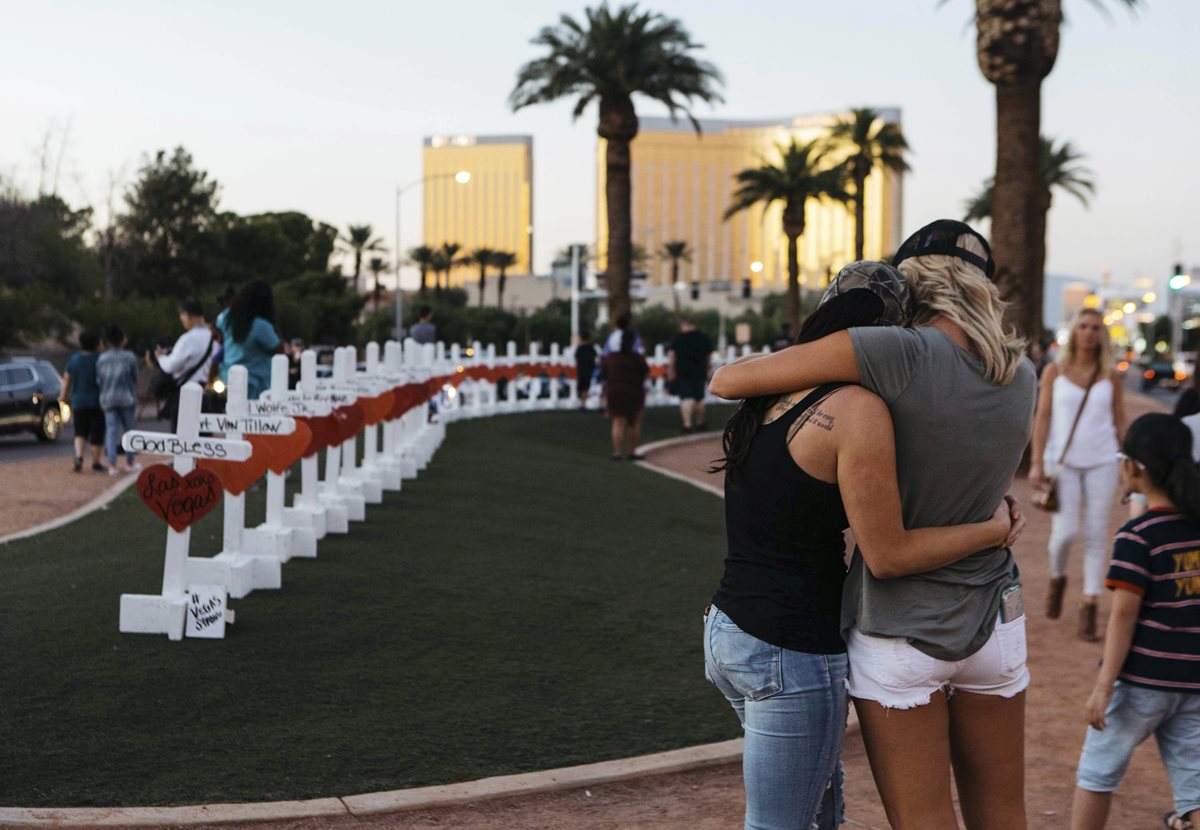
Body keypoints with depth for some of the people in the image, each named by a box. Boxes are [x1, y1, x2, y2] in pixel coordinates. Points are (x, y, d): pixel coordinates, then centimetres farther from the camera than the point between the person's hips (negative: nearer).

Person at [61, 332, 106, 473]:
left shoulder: (73, 359, 2)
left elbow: (66, 379, 4)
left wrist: (65, 395, 14)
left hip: (78, 402, 3)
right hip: (97, 402, -3)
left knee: (80, 432, 14)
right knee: (96, 434, 4)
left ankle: (78, 456, -8)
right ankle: (96, 463, 7)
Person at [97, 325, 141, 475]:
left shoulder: (101, 359, 4)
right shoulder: (129, 357, -4)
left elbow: (99, 379, 5)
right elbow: (135, 378, 1)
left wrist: (104, 395, 15)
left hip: (107, 399, 2)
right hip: (126, 398, -2)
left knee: (111, 430, 0)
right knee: (129, 429, 11)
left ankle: (112, 464, -9)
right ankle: (130, 462, 19)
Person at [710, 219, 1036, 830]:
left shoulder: (900, 353, -19)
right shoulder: (1021, 378, -1)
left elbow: (726, 382, -16)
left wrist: (774, 360, 6)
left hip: (900, 632, -5)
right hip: (994, 621, 5)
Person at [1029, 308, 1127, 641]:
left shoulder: (1111, 377, 6)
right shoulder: (1054, 371, 3)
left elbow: (1120, 423, 9)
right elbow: (1042, 417, 2)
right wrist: (1036, 463, -5)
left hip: (1102, 463, 1)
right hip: (1062, 461, -1)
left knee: (1096, 535, -1)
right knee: (1065, 532, -8)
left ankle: (1089, 607, 6)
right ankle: (1057, 578, 23)